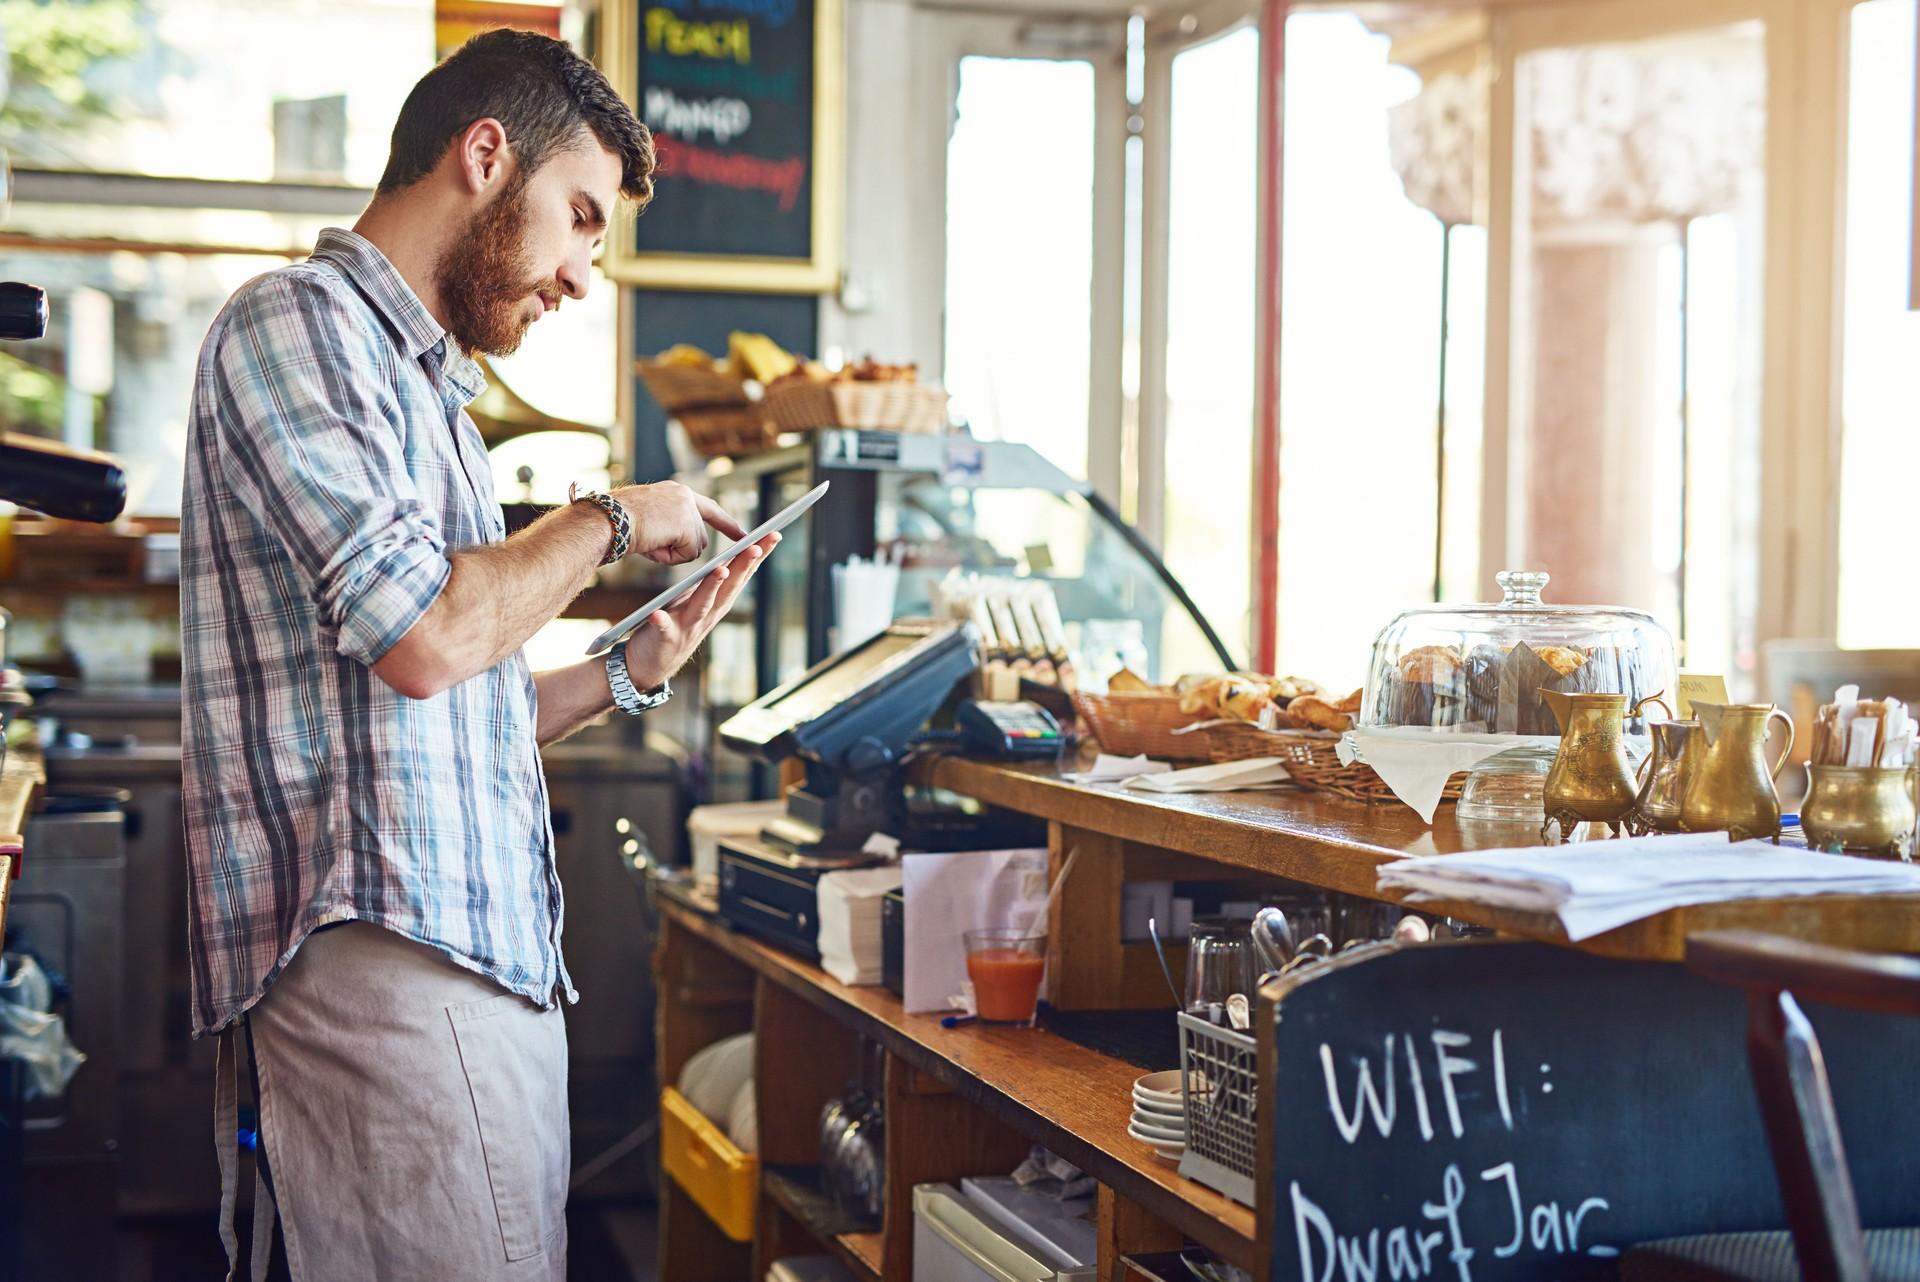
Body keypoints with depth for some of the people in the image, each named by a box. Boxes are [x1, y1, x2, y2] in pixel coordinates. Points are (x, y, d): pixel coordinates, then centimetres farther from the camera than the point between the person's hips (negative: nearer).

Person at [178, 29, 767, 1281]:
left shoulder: (422, 385, 23)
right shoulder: (297, 324, -5)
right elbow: (423, 638, -17)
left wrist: (631, 671, 14)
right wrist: (607, 521, -3)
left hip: (498, 968, 9)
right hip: (385, 965, -9)